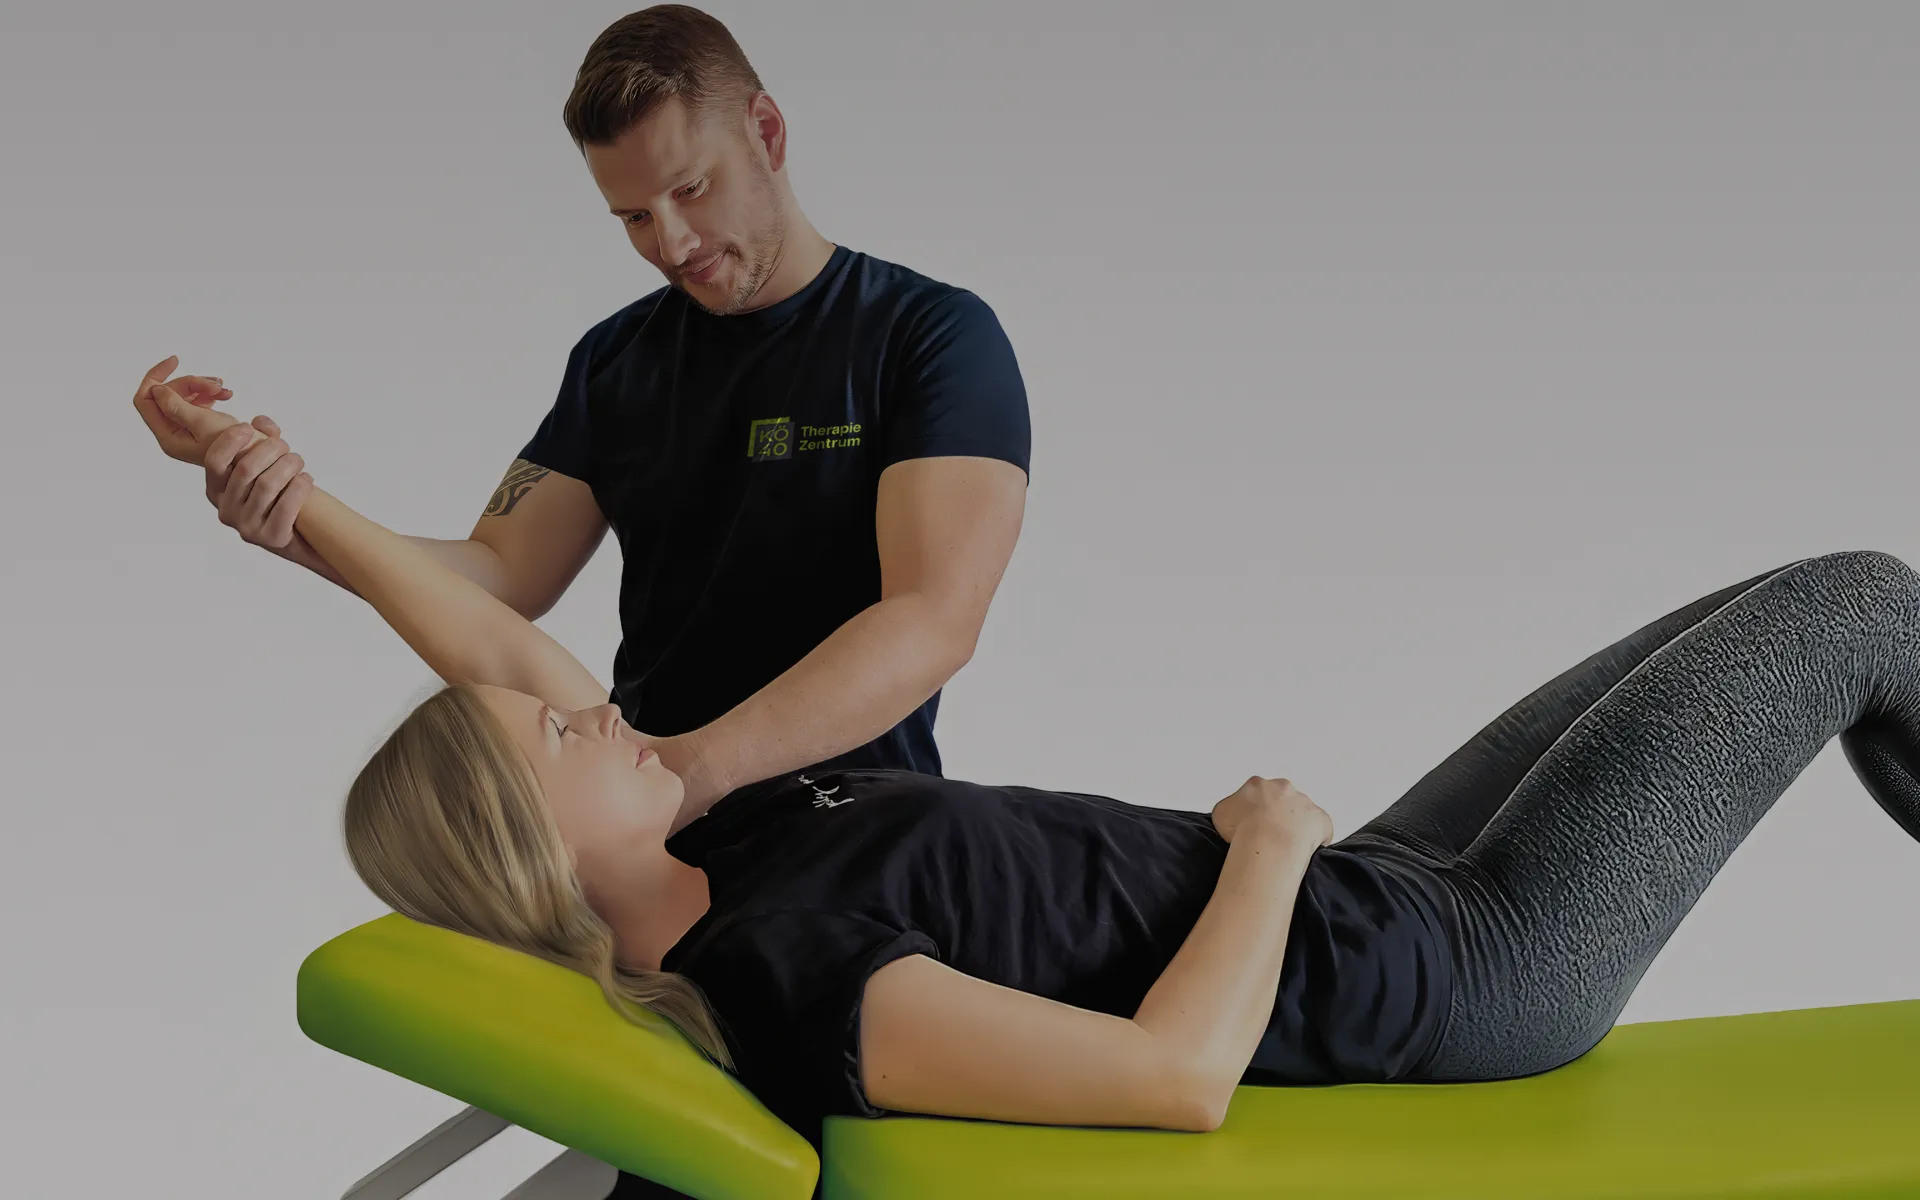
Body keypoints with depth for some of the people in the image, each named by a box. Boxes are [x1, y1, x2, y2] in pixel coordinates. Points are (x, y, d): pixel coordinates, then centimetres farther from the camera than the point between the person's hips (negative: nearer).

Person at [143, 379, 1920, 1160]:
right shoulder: (796, 988, -31)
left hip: (1364, 897, 9)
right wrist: (1274, 840, -21)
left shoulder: (693, 884, -5)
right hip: (1470, 972, -9)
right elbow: (1179, 1074, -37)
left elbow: (505, 642, 2)